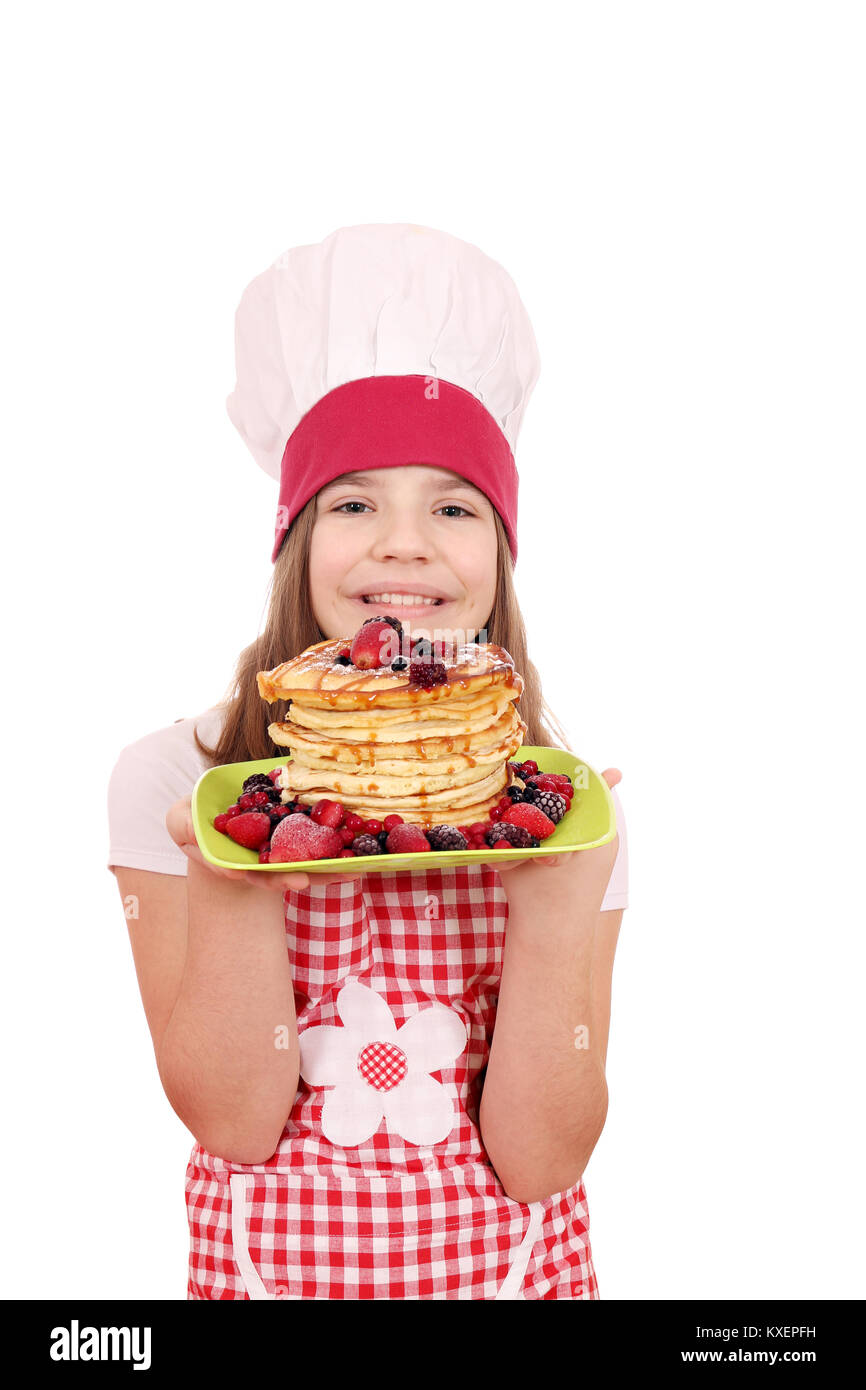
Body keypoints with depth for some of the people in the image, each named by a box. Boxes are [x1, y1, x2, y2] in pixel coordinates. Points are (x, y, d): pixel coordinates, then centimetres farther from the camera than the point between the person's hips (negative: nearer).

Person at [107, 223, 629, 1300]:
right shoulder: (171, 780, -13)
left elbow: (536, 1162, -13)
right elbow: (232, 1123, -13)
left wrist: (554, 902, -26)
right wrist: (233, 882, -27)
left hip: (515, 1265, 1)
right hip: (269, 1262, 0)